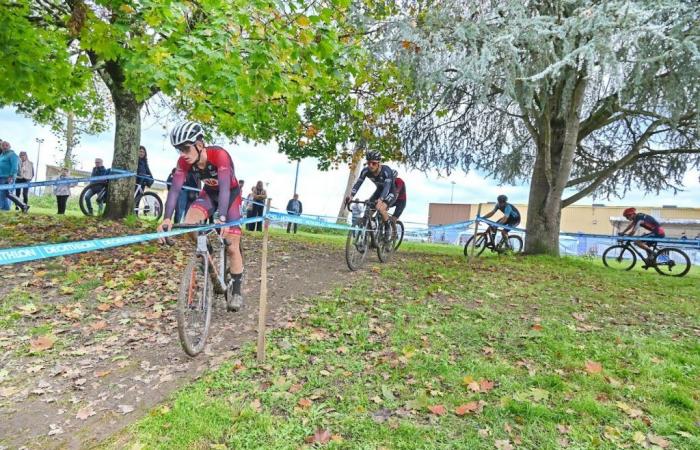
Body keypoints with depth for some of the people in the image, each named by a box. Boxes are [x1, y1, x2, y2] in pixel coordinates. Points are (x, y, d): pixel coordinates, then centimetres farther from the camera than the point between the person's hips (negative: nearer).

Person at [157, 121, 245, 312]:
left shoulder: (220, 155, -35)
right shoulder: (184, 161, -21)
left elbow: (224, 188, -43)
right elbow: (175, 189, -24)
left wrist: (221, 218, -56)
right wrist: (167, 219, -38)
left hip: (231, 194, -4)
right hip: (209, 193, 4)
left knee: (232, 247, -8)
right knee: (188, 224, -25)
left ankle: (235, 289, 8)